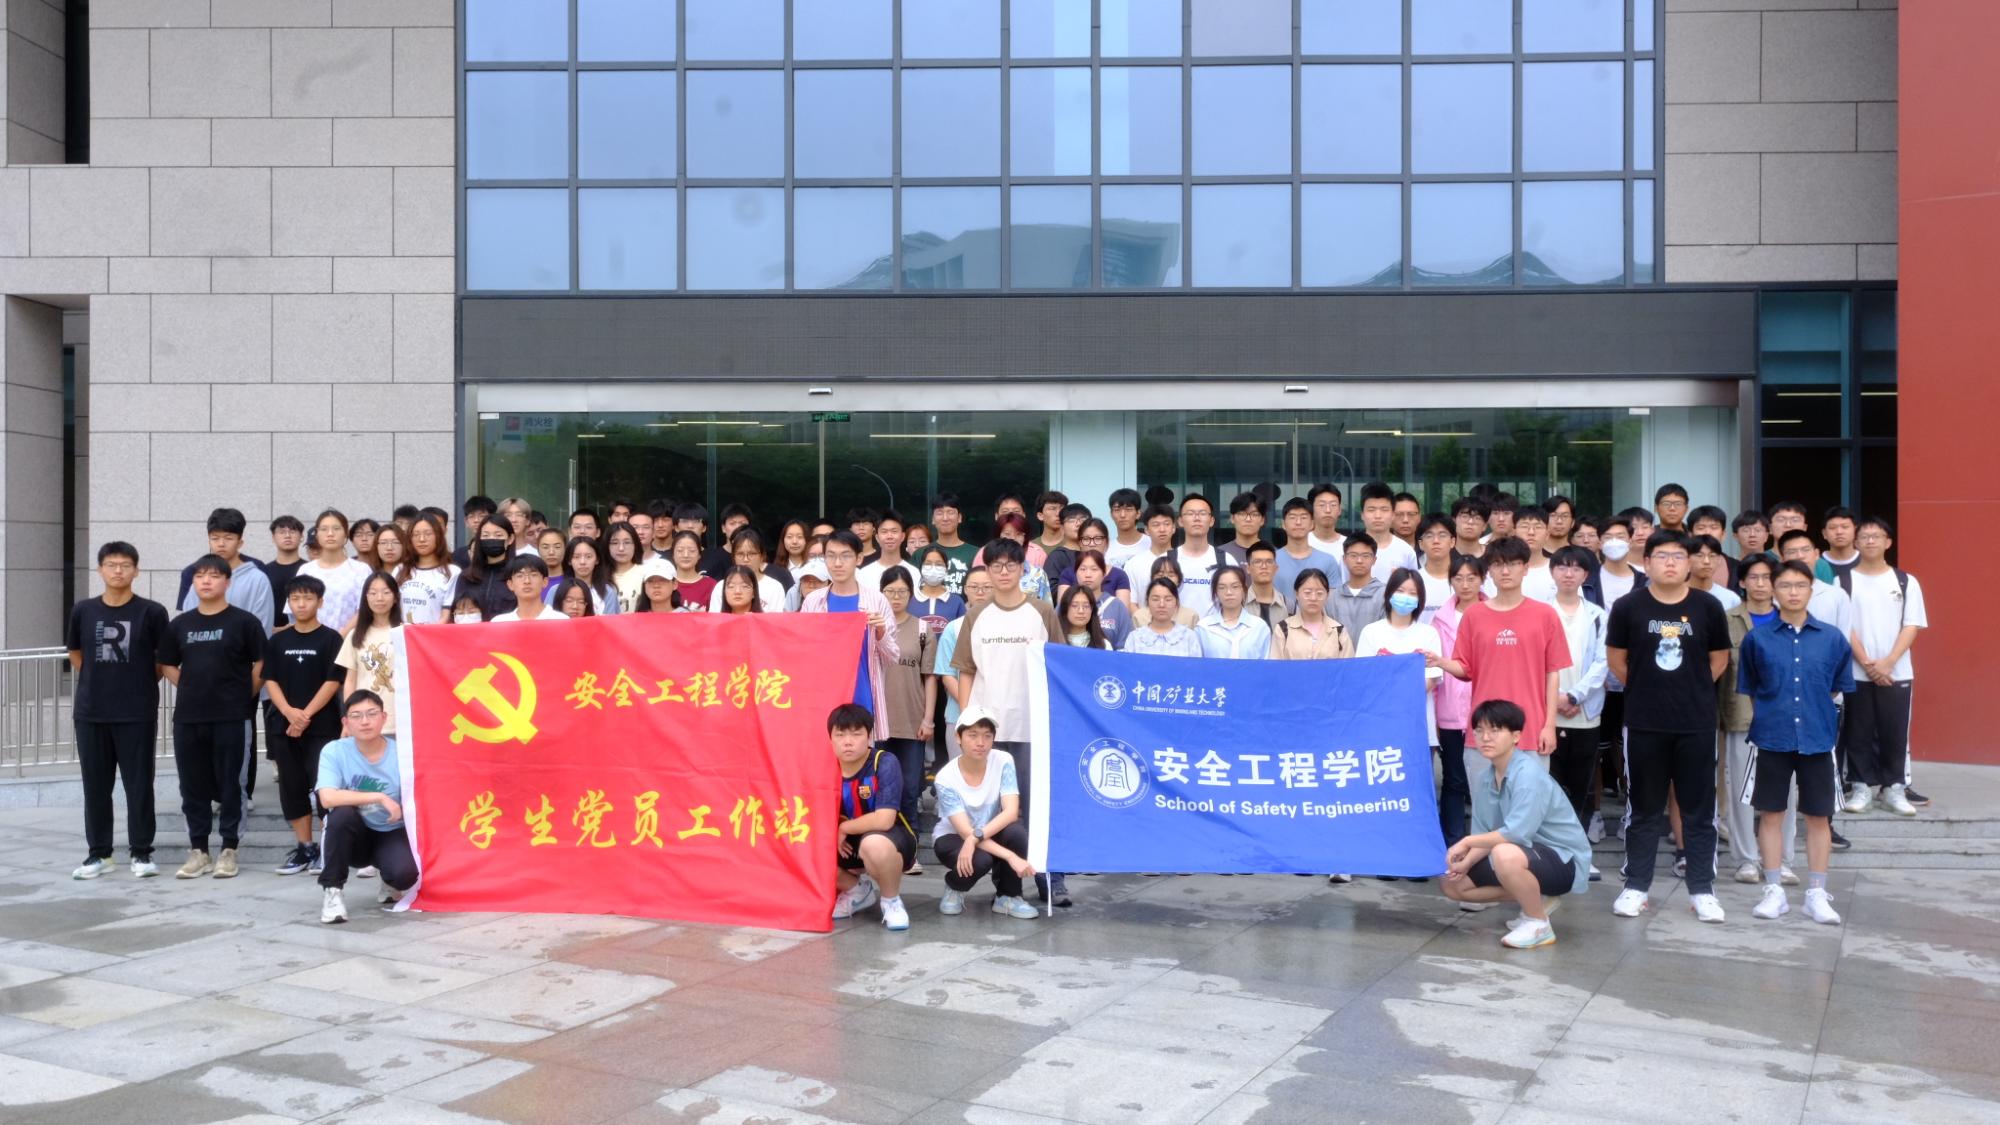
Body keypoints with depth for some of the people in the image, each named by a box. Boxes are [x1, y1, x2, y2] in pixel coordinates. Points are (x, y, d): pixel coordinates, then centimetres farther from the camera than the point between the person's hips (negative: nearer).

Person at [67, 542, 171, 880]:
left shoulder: (152, 612, -5)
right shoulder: (83, 611, 4)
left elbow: (163, 659, 4)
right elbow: (75, 655, 17)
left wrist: (140, 684, 9)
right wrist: (99, 683, 12)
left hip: (138, 713, -3)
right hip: (90, 712, 3)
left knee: (139, 784, 2)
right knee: (95, 784, 9)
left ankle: (142, 853, 11)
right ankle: (99, 853, 19)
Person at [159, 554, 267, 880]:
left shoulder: (245, 621, -3)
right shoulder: (180, 624, 9)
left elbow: (261, 666, -3)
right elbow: (168, 666, 17)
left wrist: (242, 696, 0)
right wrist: (194, 690, 8)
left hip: (230, 718, -4)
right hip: (187, 717, 4)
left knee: (229, 785, 2)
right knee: (193, 786, 8)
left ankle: (229, 850, 11)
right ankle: (198, 850, 18)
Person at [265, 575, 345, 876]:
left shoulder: (330, 639, -2)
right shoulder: (278, 641, 10)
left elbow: (333, 681, -7)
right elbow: (270, 680, 5)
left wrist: (306, 714, -13)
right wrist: (290, 712, -11)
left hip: (322, 725, -4)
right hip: (283, 725, 4)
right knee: (292, 787, 8)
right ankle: (304, 847, 16)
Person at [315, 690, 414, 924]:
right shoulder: (334, 751, -14)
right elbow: (327, 798, -29)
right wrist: (379, 797, -30)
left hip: (392, 835, 0)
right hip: (355, 837, 0)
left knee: (404, 873, -30)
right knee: (343, 813, -33)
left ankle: (390, 885, 11)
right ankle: (332, 890, -15)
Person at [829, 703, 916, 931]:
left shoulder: (885, 763, -23)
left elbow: (883, 820, -32)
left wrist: (843, 828, -18)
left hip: (894, 838, -6)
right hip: (850, 843, 6)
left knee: (874, 844, -40)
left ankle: (891, 901, -7)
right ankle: (858, 891, 13)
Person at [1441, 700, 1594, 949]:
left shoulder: (1528, 775, -25)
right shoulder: (1484, 777, -1)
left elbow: (1517, 833, -34)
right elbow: (1487, 835, 1)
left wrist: (1467, 842, -24)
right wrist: (1465, 863, -17)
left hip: (1563, 860, -9)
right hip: (1526, 855, 9)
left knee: (1505, 854, -39)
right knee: (1454, 884, 5)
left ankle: (1538, 924, -14)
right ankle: (1534, 898, 15)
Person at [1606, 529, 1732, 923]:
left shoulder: (1708, 607, 0)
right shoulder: (1628, 606, -3)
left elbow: (1719, 657, 11)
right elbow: (1616, 657, 8)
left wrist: (1693, 689, 8)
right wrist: (1644, 689, 10)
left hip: (1697, 723, 1)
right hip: (1643, 723, -1)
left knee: (1699, 810, 7)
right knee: (1644, 809, 9)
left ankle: (1702, 890, 15)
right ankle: (1636, 887, 16)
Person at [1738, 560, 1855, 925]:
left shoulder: (1831, 638, 0)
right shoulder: (1757, 638, -1)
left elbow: (1838, 686, 11)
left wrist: (1815, 712, 8)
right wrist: (1768, 717, 4)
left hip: (1817, 738, 1)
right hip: (1772, 739, 0)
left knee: (1819, 816, 7)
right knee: (1771, 813, 6)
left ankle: (1816, 893, 17)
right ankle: (1774, 890, 16)